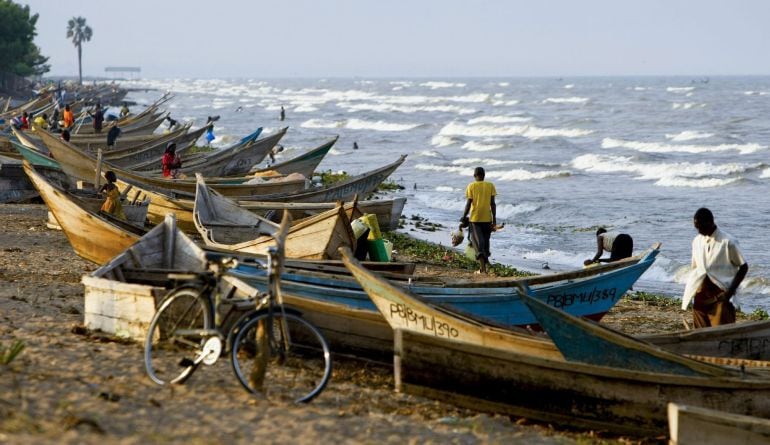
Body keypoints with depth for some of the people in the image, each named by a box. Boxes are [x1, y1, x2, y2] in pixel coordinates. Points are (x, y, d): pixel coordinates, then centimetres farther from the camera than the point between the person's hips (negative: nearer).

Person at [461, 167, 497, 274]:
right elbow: (492, 203, -1)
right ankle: (483, 267, 18)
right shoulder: (490, 186, 3)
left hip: (475, 218, -2)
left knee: (476, 239, -2)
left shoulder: (471, 186, -2)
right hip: (487, 218, 2)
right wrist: (494, 218, 3)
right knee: (485, 240, 13)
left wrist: (464, 217, 6)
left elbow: (468, 203, -5)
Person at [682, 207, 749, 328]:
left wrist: (730, 291, -12)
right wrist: (690, 293, 8)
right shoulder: (697, 241, 9)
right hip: (700, 296, 6)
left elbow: (743, 267, -5)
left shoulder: (727, 242, -9)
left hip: (720, 295, -6)